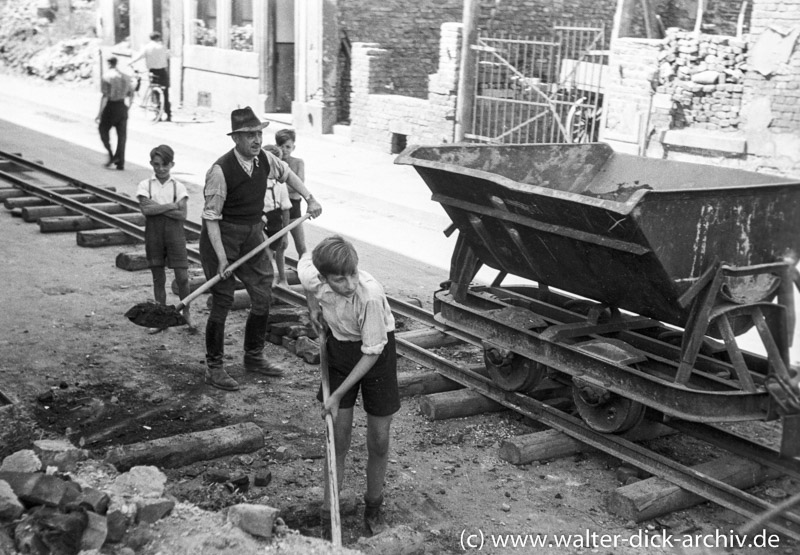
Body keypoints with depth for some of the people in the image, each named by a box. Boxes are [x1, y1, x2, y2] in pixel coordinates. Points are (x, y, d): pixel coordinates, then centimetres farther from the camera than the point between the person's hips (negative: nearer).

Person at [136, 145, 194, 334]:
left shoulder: (179, 187, 3)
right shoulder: (145, 185, 3)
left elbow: (182, 215, -9)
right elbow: (146, 210, -13)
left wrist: (157, 208, -13)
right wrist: (171, 206, -13)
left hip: (174, 231, -1)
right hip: (153, 232, 1)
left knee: (182, 276, -5)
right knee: (158, 277, 8)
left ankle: (186, 314, 12)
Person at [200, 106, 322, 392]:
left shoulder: (265, 160, -2)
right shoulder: (221, 170, -22)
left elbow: (287, 174, 22)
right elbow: (211, 216, -20)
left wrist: (310, 199, 13)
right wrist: (221, 257, -25)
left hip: (253, 234, 7)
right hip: (223, 235, -7)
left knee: (263, 296, 9)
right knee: (222, 301, -4)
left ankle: (254, 357, 29)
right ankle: (213, 367, 11)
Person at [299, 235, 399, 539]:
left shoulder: (370, 295, -37)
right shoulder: (311, 275, -25)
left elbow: (372, 352, -26)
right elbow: (307, 259, 3)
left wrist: (338, 395, -20)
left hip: (376, 352, -3)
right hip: (339, 347, 3)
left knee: (379, 440, 5)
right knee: (339, 439, 4)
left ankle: (374, 505, 30)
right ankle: (328, 514, 18)